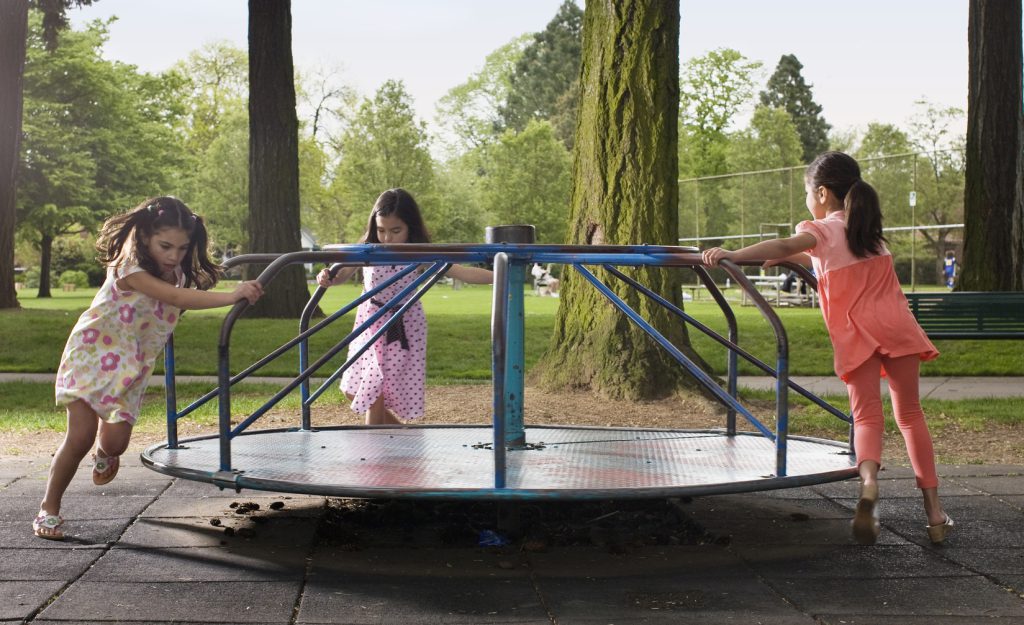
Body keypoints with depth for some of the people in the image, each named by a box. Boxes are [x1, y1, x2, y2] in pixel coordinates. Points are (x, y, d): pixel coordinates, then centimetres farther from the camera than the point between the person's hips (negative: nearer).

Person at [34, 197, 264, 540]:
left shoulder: (178, 274, 1)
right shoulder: (130, 270, -28)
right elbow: (176, 297, -38)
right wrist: (232, 296, -45)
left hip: (131, 368, 5)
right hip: (92, 353, -5)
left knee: (116, 441, -4)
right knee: (80, 437, -12)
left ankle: (104, 456, 35)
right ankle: (48, 509, 6)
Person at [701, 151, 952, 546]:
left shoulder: (823, 230, 0)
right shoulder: (867, 227, 20)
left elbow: (788, 245, -21)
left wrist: (732, 255, -30)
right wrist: (791, 258, 30)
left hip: (856, 335, -4)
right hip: (897, 327, 4)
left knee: (866, 417, 0)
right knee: (910, 414, 10)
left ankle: (868, 479, -31)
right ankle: (934, 510, 7)